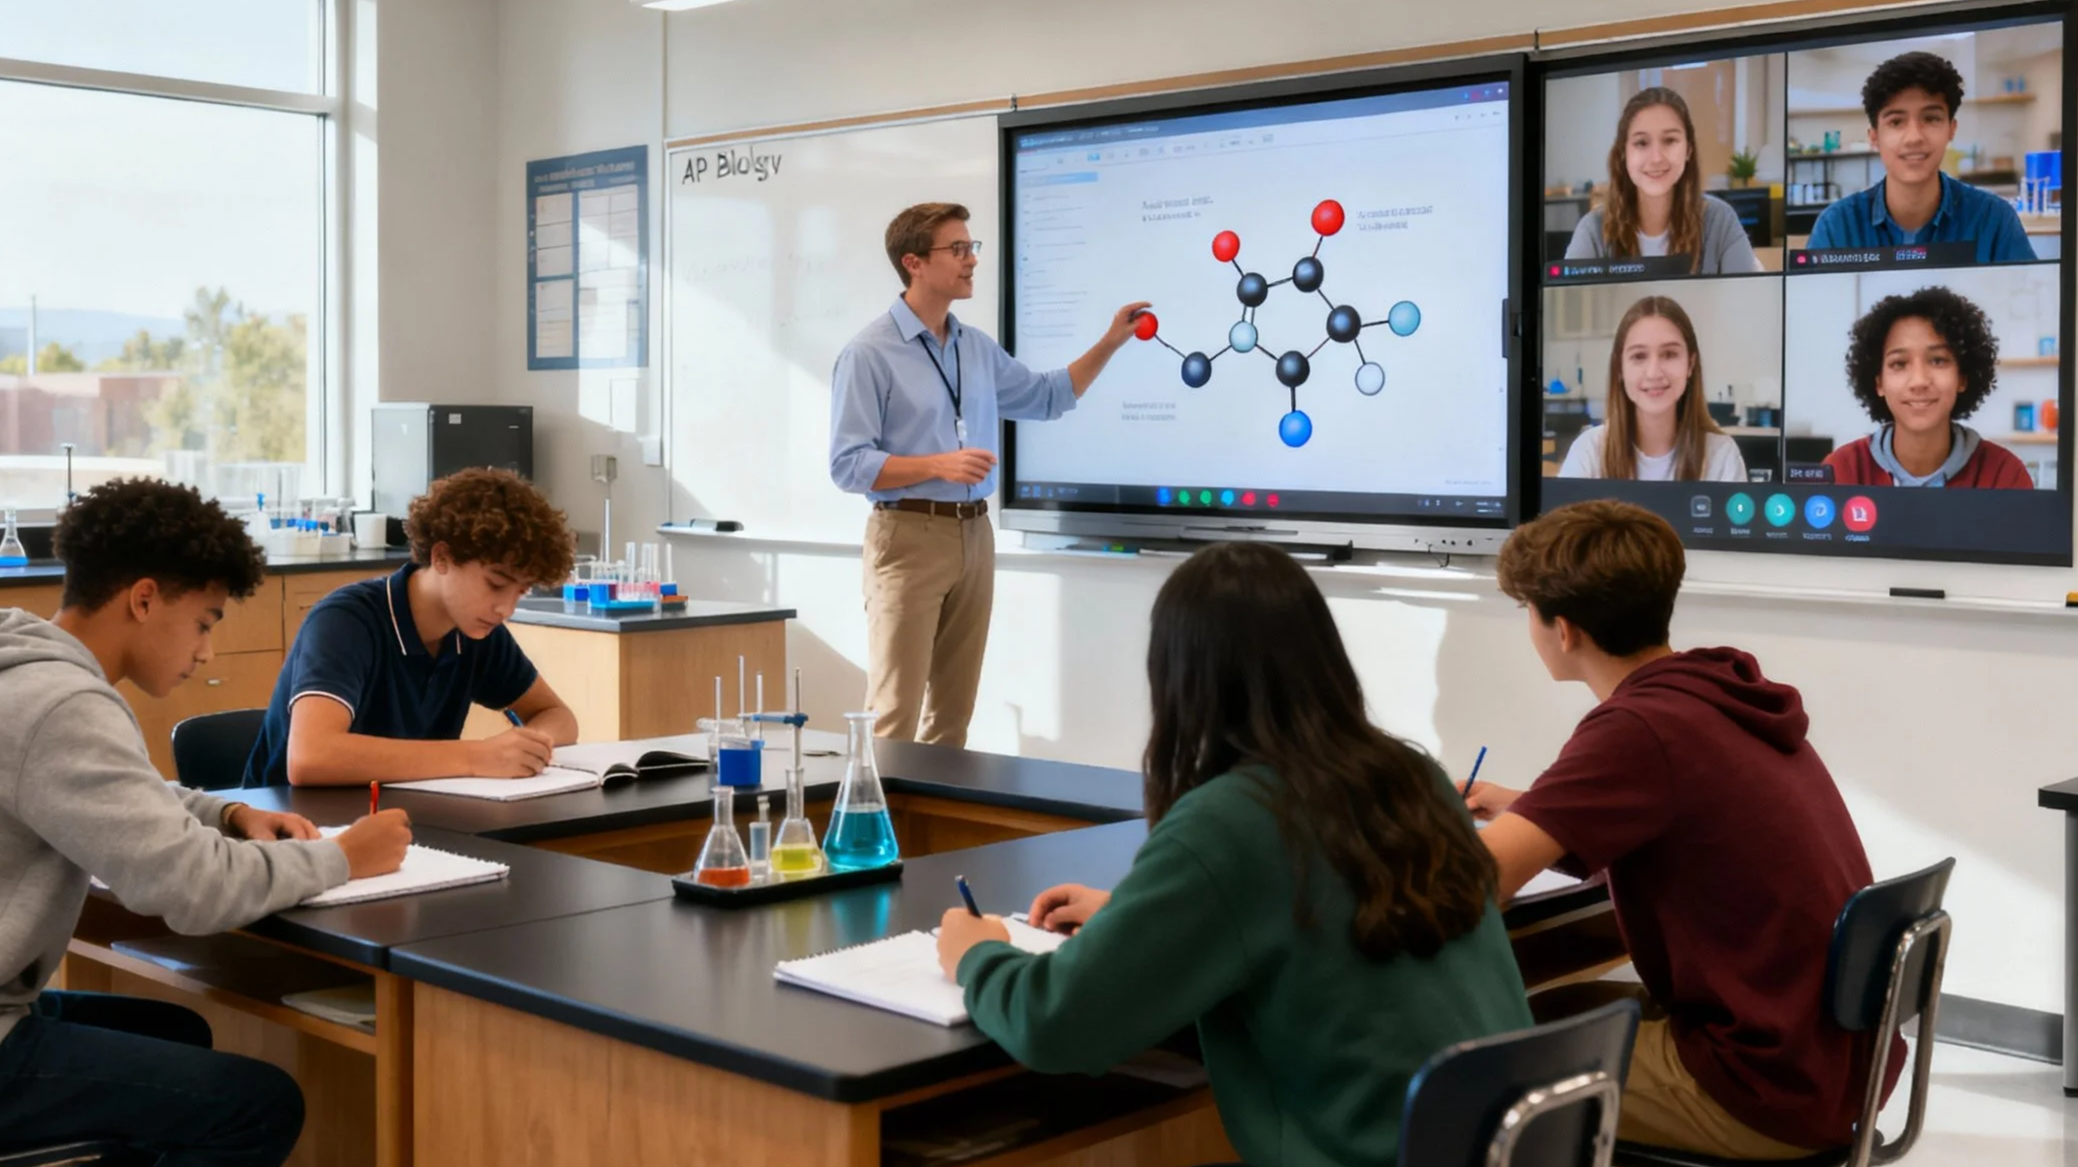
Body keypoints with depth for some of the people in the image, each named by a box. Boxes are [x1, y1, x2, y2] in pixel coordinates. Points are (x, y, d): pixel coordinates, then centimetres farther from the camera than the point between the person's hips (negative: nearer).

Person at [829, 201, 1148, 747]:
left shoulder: (978, 348, 12)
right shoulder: (869, 354, -9)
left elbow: (1046, 397, 27)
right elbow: (848, 465, -13)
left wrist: (1109, 343, 16)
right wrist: (939, 464, -22)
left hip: (974, 535, 7)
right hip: (909, 537, -7)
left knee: (954, 711, 11)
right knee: (894, 714, -9)